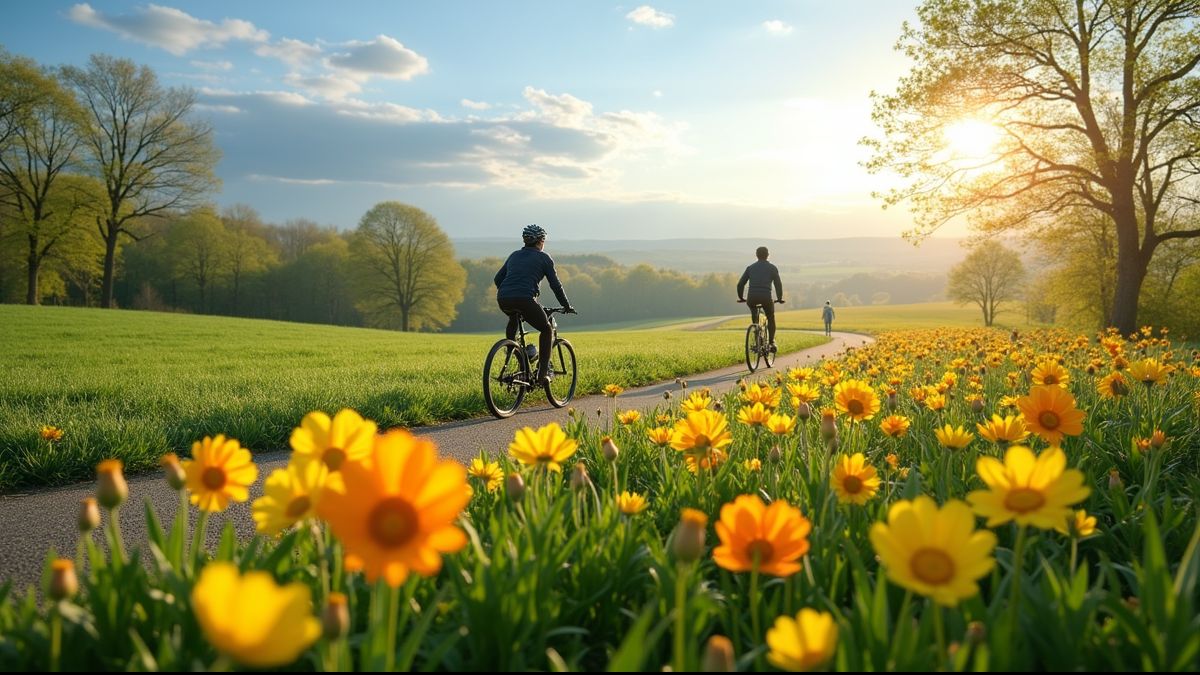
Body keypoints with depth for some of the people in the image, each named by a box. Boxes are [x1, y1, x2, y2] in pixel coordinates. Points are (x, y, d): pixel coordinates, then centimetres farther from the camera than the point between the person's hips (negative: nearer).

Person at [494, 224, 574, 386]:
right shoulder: (544, 257, 11)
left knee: (514, 319, 40)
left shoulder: (514, 255, 25)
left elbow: (498, 279, 26)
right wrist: (566, 306, 20)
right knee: (546, 330, 16)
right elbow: (555, 284, 10)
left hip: (503, 299, 5)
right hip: (524, 299, -5)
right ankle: (543, 373, 6)